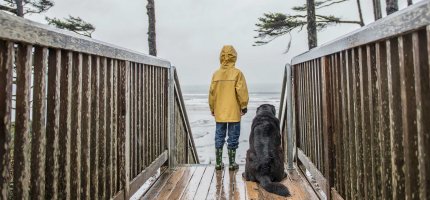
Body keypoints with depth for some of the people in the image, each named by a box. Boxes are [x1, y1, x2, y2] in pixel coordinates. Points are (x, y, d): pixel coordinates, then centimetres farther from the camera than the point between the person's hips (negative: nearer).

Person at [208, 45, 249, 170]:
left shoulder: (216, 74, 2)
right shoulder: (237, 73, -8)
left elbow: (212, 92, 5)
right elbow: (242, 91, -11)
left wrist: (212, 108, 15)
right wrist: (244, 106, 0)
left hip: (219, 113, 3)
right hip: (234, 112, -3)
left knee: (219, 136, 12)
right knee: (233, 136, 6)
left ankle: (219, 162, 17)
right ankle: (232, 163, 12)